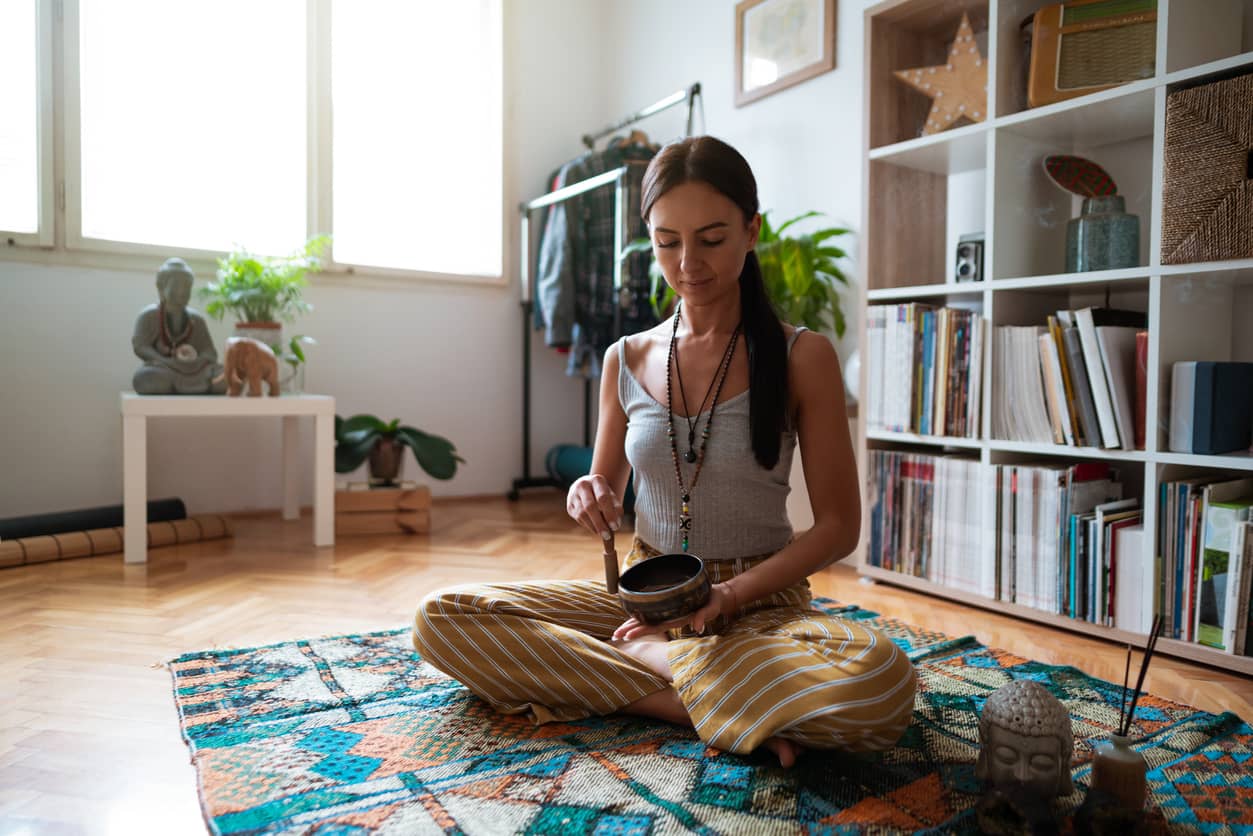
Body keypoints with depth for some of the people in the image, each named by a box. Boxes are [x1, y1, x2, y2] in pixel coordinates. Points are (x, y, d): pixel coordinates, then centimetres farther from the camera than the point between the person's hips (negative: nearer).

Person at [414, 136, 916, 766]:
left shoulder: (802, 357, -5)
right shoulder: (625, 360, 4)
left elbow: (838, 525, -4)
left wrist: (731, 594, -18)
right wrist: (588, 497, -11)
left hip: (761, 602, -3)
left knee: (880, 678, -36)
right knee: (441, 618, -16)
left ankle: (640, 655, -14)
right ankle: (710, 702, -16)